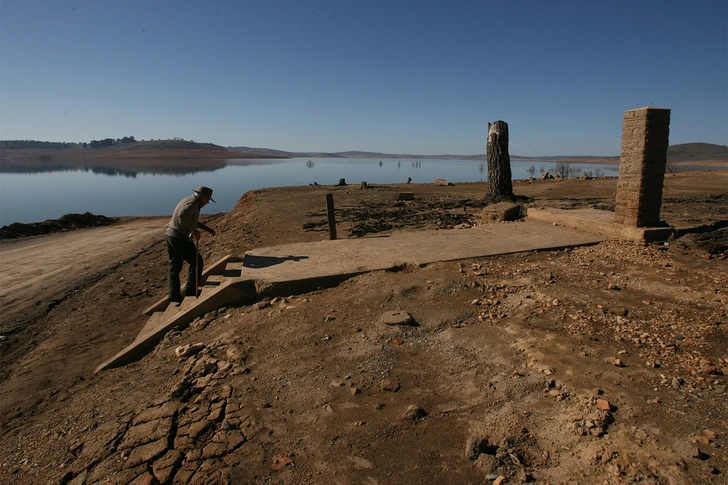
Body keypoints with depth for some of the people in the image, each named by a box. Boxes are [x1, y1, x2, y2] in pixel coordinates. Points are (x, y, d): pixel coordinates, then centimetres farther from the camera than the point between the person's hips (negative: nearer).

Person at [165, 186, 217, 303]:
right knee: (196, 262, 5)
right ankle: (190, 292, 9)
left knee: (175, 267, 14)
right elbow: (183, 215, -37)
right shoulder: (193, 203, -16)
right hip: (180, 239, -10)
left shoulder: (189, 201, 16)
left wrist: (207, 229, 29)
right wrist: (194, 230, -28)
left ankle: (173, 296, 12)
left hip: (170, 236, 10)